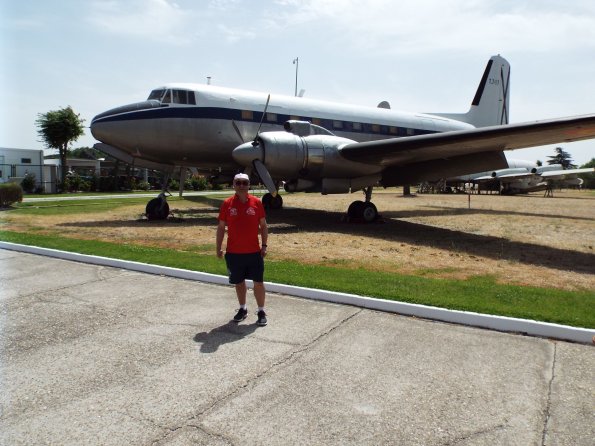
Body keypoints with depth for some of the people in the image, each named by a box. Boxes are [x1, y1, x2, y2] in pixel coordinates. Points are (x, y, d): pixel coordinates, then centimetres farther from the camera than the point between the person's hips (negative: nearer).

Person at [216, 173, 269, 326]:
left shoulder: (256, 202, -2)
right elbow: (221, 227, 4)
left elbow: (263, 225, 3)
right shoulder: (227, 204, -1)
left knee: (258, 282, 3)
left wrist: (264, 245, -3)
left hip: (254, 251, -1)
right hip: (234, 253, 1)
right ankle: (242, 309, 31)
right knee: (239, 282, 14)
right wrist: (219, 248, 0)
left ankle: (261, 311, 15)